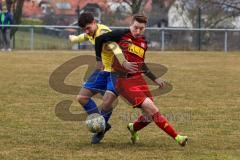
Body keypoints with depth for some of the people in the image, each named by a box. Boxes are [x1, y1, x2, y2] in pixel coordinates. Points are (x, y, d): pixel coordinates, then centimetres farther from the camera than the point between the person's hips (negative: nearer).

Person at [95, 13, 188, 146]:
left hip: (139, 79, 7)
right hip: (124, 81, -7)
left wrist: (155, 79, 22)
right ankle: (176, 137, -17)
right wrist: (99, 60, 8)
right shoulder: (121, 35, -6)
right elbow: (99, 39, 1)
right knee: (151, 108, -19)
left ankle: (133, 128, 37)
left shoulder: (143, 42, 13)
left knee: (149, 115, 4)